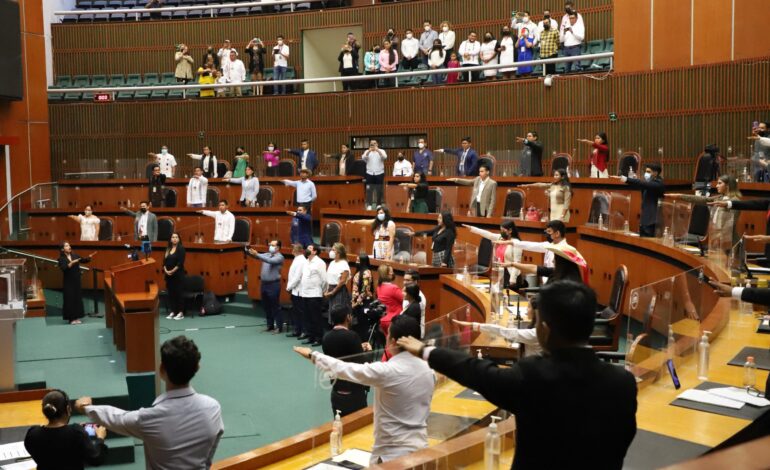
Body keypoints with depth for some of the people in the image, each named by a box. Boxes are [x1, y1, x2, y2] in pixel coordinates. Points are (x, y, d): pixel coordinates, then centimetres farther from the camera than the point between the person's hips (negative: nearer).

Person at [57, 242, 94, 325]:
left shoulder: (75, 255, 5)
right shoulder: (61, 259, -8)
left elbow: (83, 260, 6)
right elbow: (63, 268, -22)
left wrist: (89, 257, -12)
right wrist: (71, 263, -32)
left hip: (76, 281, 5)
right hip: (68, 282, -5)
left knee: (78, 298, 7)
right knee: (70, 299, -2)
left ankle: (76, 317, 14)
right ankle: (70, 318, 4)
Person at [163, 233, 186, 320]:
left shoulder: (181, 248, -7)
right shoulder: (168, 248, 12)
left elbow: (180, 263, -14)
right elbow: (164, 261, 10)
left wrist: (172, 271, -17)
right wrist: (165, 270, -6)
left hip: (178, 274, -6)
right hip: (168, 274, 6)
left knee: (179, 292, -3)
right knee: (170, 293, 8)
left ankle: (181, 313, 0)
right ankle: (173, 312, 14)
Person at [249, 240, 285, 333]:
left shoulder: (279, 257, -9)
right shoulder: (267, 255, 12)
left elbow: (270, 261, -25)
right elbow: (258, 256, 1)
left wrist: (257, 254, -32)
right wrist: (250, 252, -21)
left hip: (273, 285, -7)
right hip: (264, 283, 7)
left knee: (275, 307, -2)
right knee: (266, 307, 12)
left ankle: (279, 327, 5)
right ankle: (270, 325, 21)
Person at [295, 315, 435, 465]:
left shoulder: (386, 371, -19)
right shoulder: (428, 371, -1)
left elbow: (343, 369, -9)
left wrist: (312, 355, 4)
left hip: (393, 454, -6)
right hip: (420, 449, 6)